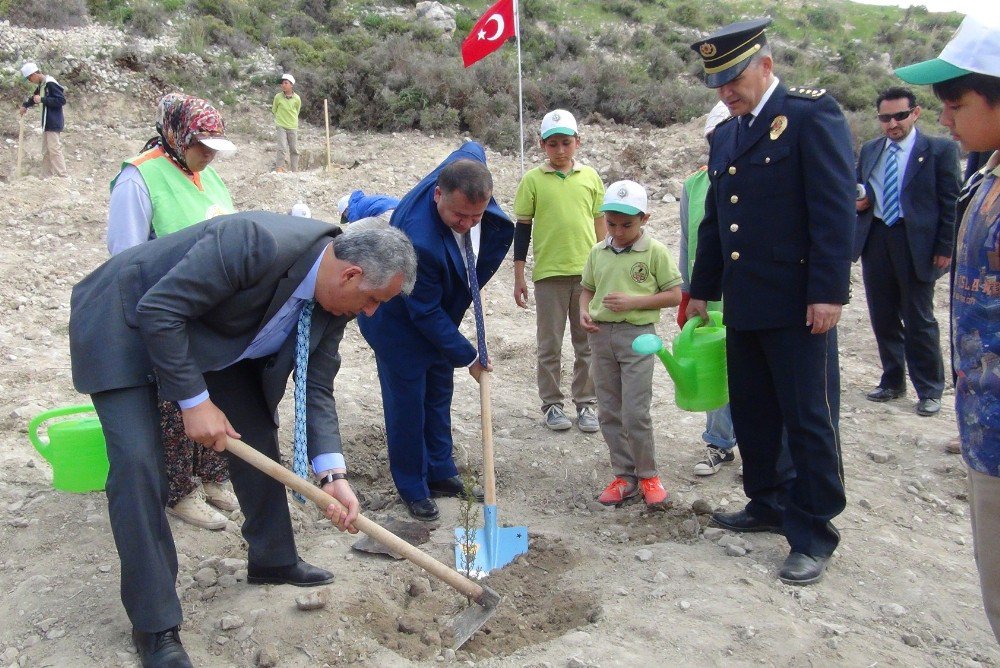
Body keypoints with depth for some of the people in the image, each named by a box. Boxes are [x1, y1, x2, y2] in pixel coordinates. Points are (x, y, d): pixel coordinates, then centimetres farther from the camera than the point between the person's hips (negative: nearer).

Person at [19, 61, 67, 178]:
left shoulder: (50, 83, -15)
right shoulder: (41, 85, 13)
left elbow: (62, 100, -21)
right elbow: (35, 97, 33)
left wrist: (42, 100, -19)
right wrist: (25, 105, 23)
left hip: (54, 123, -10)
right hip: (47, 123, 10)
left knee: (54, 149, -13)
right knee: (46, 151, 9)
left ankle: (63, 177, -14)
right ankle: (46, 177, 12)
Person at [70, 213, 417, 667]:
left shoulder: (335, 299, -10)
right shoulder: (257, 243, -36)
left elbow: (315, 387, -6)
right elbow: (159, 310, -32)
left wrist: (332, 475, -16)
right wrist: (195, 401, -28)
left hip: (214, 335, 8)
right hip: (126, 322, -7)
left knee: (258, 435, 7)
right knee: (138, 463, -16)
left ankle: (272, 559, 29)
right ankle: (155, 627, -3)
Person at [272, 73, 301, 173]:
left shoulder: (297, 99, -6)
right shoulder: (278, 97, -8)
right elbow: (274, 110, 8)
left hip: (293, 127, 2)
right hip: (280, 126, -2)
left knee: (294, 150, 7)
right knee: (282, 148, -12)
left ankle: (294, 170, 16)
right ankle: (279, 167, -4)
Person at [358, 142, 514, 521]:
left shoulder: (469, 163, -23)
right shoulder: (419, 239, -41)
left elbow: (473, 148, 6)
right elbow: (425, 313, -29)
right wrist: (468, 356, -20)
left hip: (437, 316, 8)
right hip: (399, 324, -8)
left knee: (439, 396, 17)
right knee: (407, 405, 3)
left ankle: (440, 474, 32)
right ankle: (413, 490, 20)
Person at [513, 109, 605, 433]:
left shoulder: (590, 176, 5)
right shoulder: (533, 180, 0)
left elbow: (601, 224, 10)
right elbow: (522, 228, 2)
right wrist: (518, 277, 1)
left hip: (588, 271, 2)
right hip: (548, 272, -2)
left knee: (588, 341, 9)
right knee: (550, 344, 7)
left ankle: (586, 402, 21)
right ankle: (552, 404, 19)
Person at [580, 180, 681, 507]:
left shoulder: (655, 252, -5)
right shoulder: (598, 252, 8)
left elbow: (674, 295, -5)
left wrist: (632, 302, -15)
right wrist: (584, 311, -3)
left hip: (637, 335, -5)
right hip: (601, 335, 5)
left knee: (636, 413, -5)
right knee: (609, 412, 9)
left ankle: (648, 475, 15)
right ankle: (624, 475, 21)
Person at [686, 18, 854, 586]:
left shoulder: (813, 114, -7)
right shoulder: (726, 136, 16)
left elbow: (837, 208, -14)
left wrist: (828, 292, -18)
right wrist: (702, 290, 20)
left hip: (798, 304, -8)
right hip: (744, 305, 8)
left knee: (809, 419, 1)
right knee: (753, 414, 15)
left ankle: (814, 533, 12)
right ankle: (769, 505, 31)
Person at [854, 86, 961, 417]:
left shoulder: (940, 149, -3)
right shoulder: (869, 150, 12)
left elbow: (951, 202, -4)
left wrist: (945, 248, -10)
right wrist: (858, 201, 0)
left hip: (916, 242, -5)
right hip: (875, 239, 5)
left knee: (919, 320, 2)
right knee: (883, 318, 12)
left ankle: (930, 390, 14)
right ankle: (892, 381, 26)